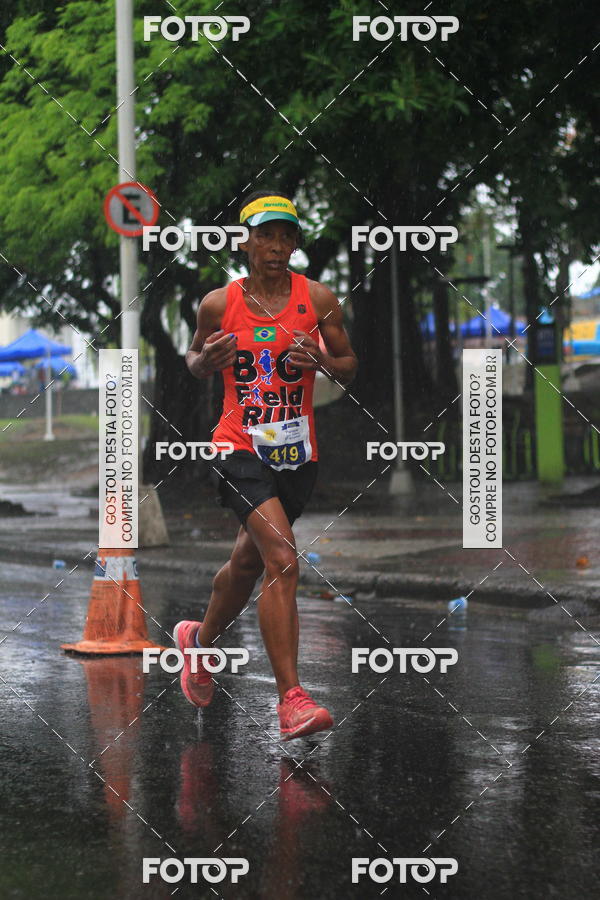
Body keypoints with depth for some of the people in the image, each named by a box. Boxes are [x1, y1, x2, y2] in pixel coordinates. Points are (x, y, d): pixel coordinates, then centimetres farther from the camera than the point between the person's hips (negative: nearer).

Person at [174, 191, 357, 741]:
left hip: (298, 452, 4)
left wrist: (320, 360, -15)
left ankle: (202, 638, 51)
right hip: (241, 448, -3)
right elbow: (194, 359, 15)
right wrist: (208, 360, -9)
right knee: (282, 560, -21)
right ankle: (292, 699, -22)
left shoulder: (317, 299, 0)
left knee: (248, 563, 20)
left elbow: (349, 367, 7)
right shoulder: (219, 303, -1)